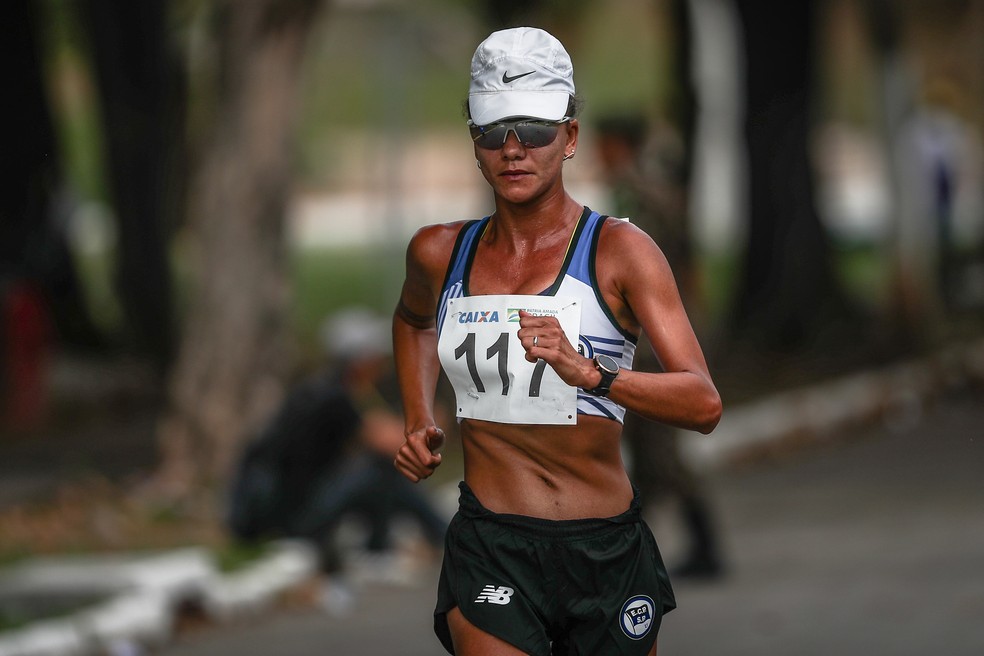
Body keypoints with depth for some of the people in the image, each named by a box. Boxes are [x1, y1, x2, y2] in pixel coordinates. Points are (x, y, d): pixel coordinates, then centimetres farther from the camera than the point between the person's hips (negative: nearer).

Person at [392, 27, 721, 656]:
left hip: (607, 553, -1)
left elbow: (703, 404, -15)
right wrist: (419, 425, 17)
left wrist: (587, 373, -31)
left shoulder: (620, 251, -5)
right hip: (490, 551, 1)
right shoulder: (439, 253, 7)